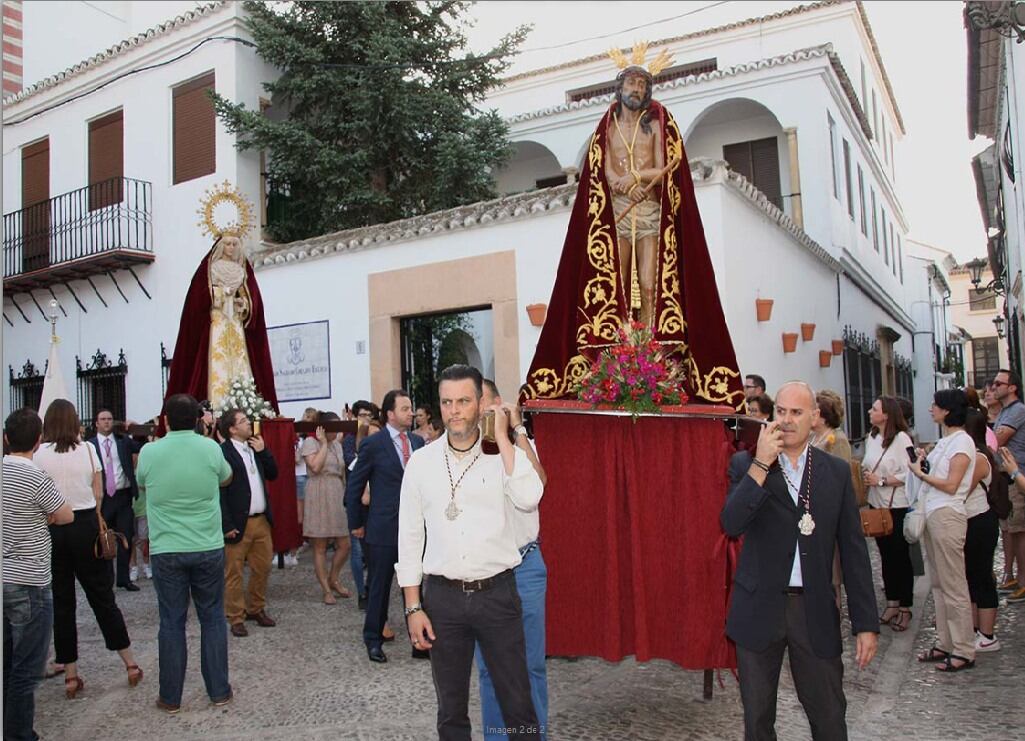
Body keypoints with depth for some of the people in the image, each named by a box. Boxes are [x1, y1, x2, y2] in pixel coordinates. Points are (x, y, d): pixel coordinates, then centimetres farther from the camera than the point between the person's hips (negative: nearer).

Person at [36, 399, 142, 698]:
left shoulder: (38, 453, -6)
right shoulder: (87, 449, -4)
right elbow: (98, 495, 1)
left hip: (50, 529, 0)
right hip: (86, 526, 1)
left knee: (61, 602, 9)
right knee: (102, 597, 10)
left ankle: (71, 676, 14)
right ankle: (130, 663, 15)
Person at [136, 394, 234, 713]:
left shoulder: (149, 452, -6)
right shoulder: (210, 448, -6)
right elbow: (226, 478, 14)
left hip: (166, 551, 0)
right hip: (208, 548, 0)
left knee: (171, 622, 8)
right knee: (212, 618, 11)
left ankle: (171, 697, 17)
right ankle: (219, 691, 17)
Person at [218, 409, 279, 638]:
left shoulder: (255, 447, 12)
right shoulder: (222, 452, -12)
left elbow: (273, 474, 12)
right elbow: (219, 491, -14)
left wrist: (263, 451, -1)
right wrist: (226, 525, -17)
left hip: (262, 520, 7)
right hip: (238, 523, -7)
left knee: (262, 568, 14)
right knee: (234, 573, 4)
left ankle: (256, 609, 30)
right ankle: (236, 618, 15)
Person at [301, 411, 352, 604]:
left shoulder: (337, 444, 16)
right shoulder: (310, 442, -5)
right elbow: (315, 466, -19)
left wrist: (347, 494, 14)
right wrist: (323, 443, -12)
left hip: (337, 496, 7)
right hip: (318, 498, -6)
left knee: (344, 544, 4)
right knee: (320, 547, 2)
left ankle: (333, 580, 25)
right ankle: (327, 590, 10)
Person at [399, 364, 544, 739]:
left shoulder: (504, 455, -2)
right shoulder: (421, 461, 1)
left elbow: (529, 499, -21)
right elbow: (410, 537, 4)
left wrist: (501, 437, -16)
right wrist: (413, 607, 2)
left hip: (497, 593, -1)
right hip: (442, 596, 1)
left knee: (518, 704, 6)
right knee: (451, 709, 14)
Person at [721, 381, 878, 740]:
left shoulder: (836, 471, 3)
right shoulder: (746, 463, -2)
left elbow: (853, 550, 3)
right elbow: (731, 525, -18)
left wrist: (866, 623, 0)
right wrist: (761, 464, -22)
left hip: (815, 611, 1)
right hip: (759, 608, -1)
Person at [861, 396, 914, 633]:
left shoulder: (901, 438, -14)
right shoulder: (871, 437, 8)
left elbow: (909, 474, -19)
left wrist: (881, 480, -18)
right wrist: (865, 473, -2)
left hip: (897, 506, -7)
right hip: (877, 505, 7)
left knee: (900, 556, 4)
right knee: (885, 555, 14)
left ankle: (905, 607, 16)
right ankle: (892, 603, 26)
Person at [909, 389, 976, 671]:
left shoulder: (962, 441, -11)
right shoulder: (944, 441, 16)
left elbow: (950, 485, -16)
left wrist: (920, 473, -7)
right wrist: (923, 463, 3)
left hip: (947, 516, -9)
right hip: (933, 515, 9)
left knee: (954, 586, -3)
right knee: (939, 584, 13)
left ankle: (964, 651, 5)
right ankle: (945, 643, 20)